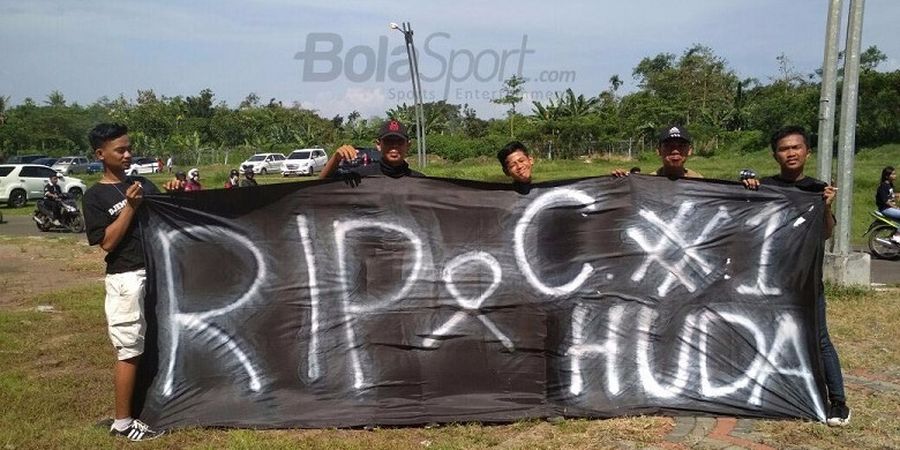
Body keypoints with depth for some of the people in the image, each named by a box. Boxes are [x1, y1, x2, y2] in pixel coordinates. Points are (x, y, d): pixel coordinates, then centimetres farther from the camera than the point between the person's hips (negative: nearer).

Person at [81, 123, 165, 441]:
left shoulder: (144, 185, 10)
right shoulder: (95, 196, -5)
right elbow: (107, 242, -12)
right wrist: (131, 206, -18)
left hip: (156, 271, 6)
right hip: (126, 278, -6)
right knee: (130, 350, 0)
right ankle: (122, 422, 12)